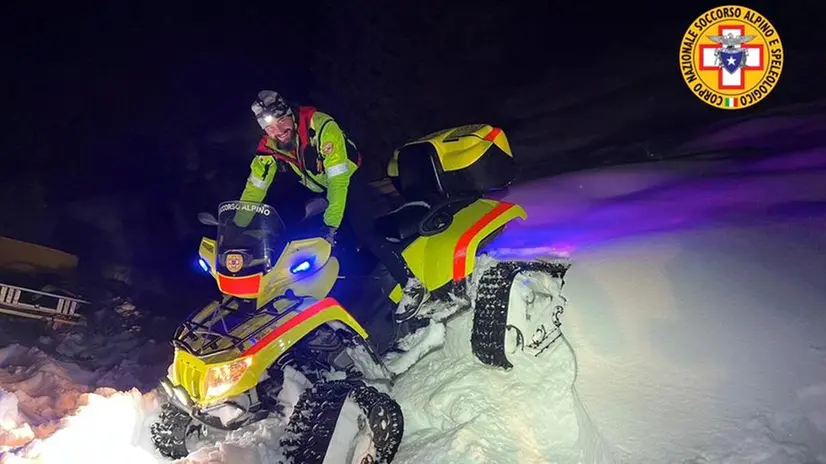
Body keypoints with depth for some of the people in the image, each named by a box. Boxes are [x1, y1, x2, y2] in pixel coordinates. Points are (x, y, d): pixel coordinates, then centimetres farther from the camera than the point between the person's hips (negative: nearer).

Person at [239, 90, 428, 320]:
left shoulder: (321, 126, -32)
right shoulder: (268, 146, -14)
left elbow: (338, 178, -34)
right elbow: (255, 186, -5)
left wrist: (331, 224, -37)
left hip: (348, 179, -7)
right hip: (316, 189, 7)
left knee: (364, 233, -20)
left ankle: (412, 286, -12)